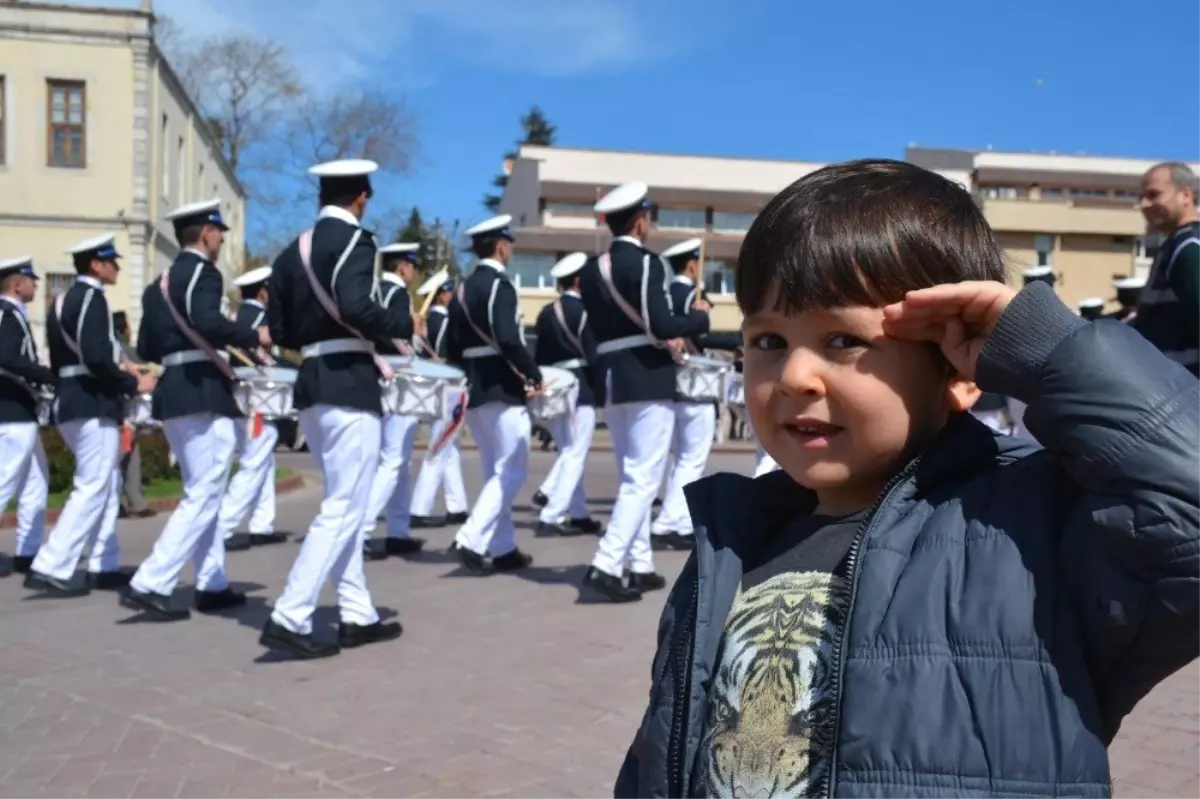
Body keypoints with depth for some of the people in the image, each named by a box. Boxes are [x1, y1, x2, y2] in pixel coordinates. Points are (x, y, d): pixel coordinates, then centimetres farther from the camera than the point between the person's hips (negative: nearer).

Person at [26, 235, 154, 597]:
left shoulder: (65, 298, 16)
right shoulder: (91, 297, -13)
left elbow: (71, 357, 17)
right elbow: (95, 357, -24)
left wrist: (116, 368, 13)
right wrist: (133, 384, -13)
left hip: (73, 401, 10)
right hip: (93, 404, -10)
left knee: (107, 485, 15)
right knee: (93, 487, -7)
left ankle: (105, 566, 18)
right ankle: (49, 568, -7)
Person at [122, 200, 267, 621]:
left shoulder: (160, 282, 17)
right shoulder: (203, 271, -8)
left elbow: (146, 348, 15)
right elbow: (207, 322, -27)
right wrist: (254, 337, -14)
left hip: (174, 394, 9)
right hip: (204, 395, -9)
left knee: (201, 492, 15)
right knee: (204, 495, -6)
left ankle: (212, 585, 19)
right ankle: (148, 585, -10)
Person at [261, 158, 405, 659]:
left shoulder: (292, 252, 14)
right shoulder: (354, 241, -8)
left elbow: (280, 331, 13)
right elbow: (356, 307, -24)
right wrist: (403, 329, -8)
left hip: (313, 386, 9)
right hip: (349, 387, -8)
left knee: (342, 504, 15)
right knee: (344, 508, -5)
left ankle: (358, 616, 19)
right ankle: (289, 619, -9)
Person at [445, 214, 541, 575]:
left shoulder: (463, 289, 13)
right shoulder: (499, 284, -12)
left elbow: (453, 349, 14)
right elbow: (508, 340, -24)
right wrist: (534, 374, -12)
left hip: (474, 391, 9)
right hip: (502, 390, -9)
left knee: (496, 473, 14)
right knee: (511, 471, -3)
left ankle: (503, 549, 17)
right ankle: (471, 540, -12)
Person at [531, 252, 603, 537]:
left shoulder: (546, 312, 9)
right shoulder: (584, 310, -10)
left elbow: (540, 354, 11)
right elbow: (593, 353, -13)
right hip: (580, 388, -7)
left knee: (568, 452, 17)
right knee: (574, 455, -2)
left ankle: (579, 515, 11)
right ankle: (551, 517, -6)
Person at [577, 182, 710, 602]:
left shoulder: (591, 270, 12)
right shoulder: (645, 262, -12)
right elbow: (660, 325, -20)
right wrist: (699, 317, -2)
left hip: (612, 382, 8)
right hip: (647, 381, -8)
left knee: (631, 477, 15)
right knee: (643, 479, -5)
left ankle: (640, 566, 19)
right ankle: (606, 565, -12)